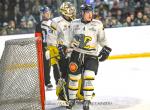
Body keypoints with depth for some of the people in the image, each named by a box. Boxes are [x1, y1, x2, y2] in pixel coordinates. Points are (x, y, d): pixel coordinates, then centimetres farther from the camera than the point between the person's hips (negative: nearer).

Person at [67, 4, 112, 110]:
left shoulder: (98, 24, -1)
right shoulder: (74, 24, 2)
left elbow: (102, 38, 6)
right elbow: (69, 38, 14)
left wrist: (106, 49, -5)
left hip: (92, 55, -1)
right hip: (77, 53, 1)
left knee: (89, 76, -14)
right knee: (74, 77, 5)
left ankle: (87, 101, -5)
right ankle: (72, 99, 24)